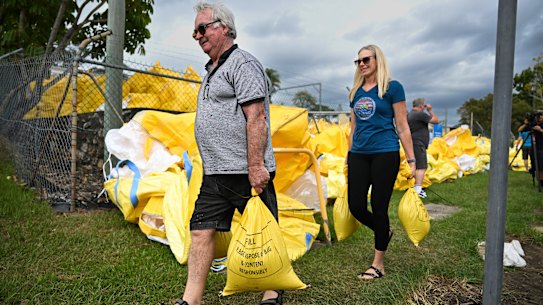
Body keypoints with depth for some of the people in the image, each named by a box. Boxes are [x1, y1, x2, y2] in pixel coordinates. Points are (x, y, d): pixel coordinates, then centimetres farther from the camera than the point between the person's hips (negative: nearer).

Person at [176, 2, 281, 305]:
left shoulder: (243, 63, -7)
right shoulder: (213, 71, 22)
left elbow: (256, 118, -18)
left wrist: (255, 167, -23)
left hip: (246, 172, -9)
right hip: (214, 174, 9)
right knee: (201, 231, 7)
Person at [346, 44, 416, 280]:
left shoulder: (392, 87, -1)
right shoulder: (356, 92, 13)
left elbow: (402, 127, -3)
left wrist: (411, 160, -6)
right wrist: (348, 157, 20)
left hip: (385, 154, -5)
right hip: (358, 155, 5)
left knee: (379, 207, 0)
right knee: (355, 206, 2)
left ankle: (378, 264, 17)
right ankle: (383, 231, 35)